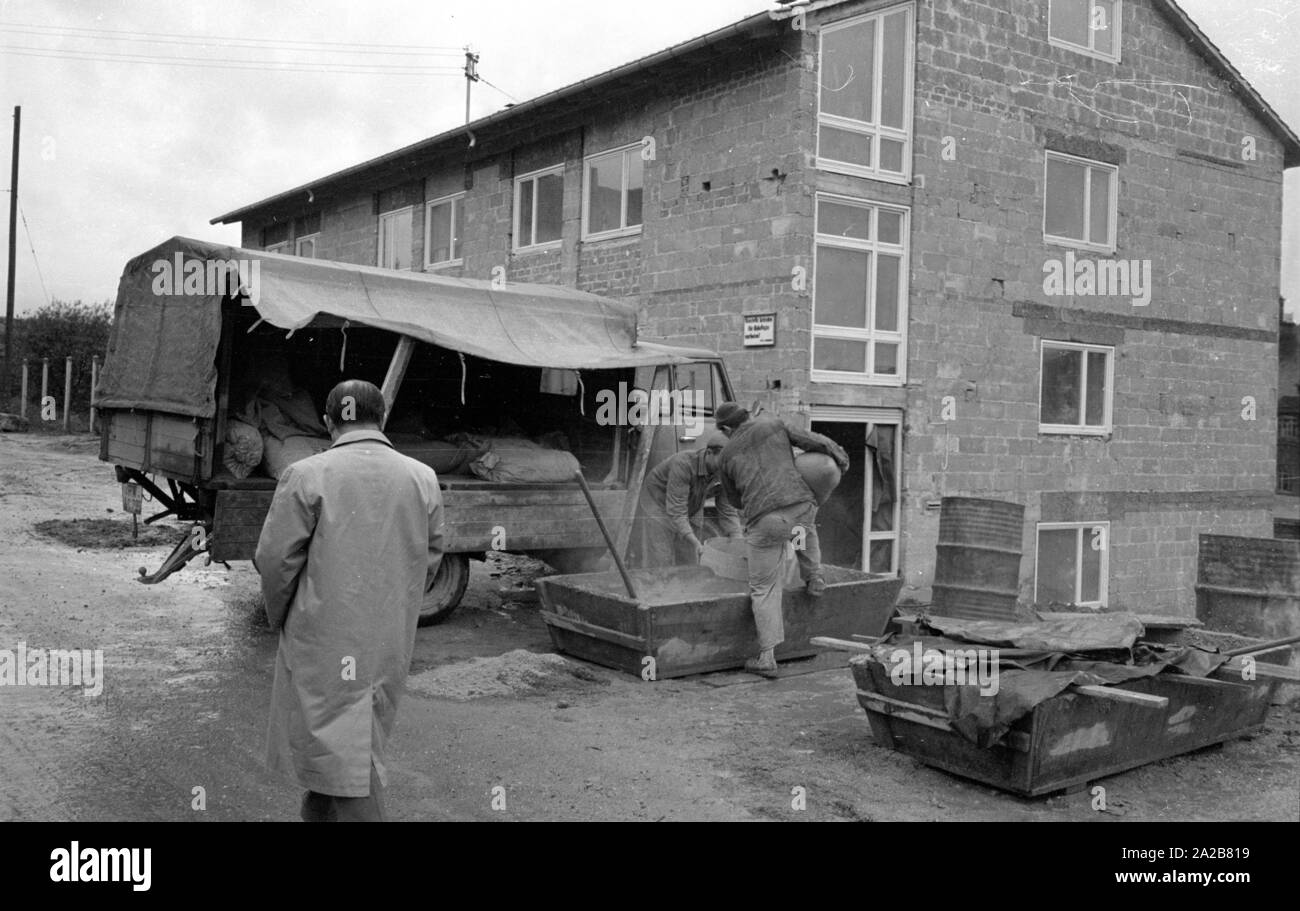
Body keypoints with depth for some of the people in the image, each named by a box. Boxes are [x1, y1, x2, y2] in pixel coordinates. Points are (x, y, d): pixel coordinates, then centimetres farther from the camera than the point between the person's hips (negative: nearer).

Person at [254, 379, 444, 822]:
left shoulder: (306, 476, -10)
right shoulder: (423, 479, 1)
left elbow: (275, 558, -8)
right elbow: (430, 559, 6)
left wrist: (280, 617, 8)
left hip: (325, 638, -4)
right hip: (392, 639, 5)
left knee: (342, 748, 2)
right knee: (365, 733, 21)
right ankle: (319, 811, 37)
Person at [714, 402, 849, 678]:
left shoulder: (726, 456, 15)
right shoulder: (774, 425, 14)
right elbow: (817, 442, 14)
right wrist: (841, 457, 33)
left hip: (765, 521, -1)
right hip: (800, 507, 2)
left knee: (763, 588, 11)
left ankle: (767, 657, 4)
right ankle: (813, 578, 41)